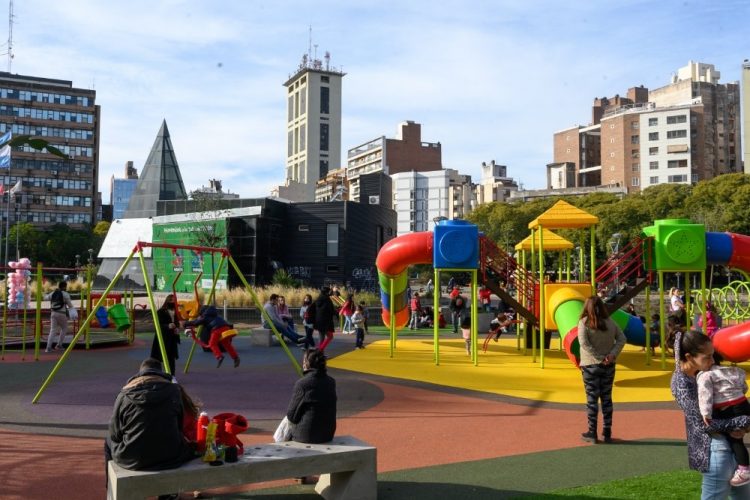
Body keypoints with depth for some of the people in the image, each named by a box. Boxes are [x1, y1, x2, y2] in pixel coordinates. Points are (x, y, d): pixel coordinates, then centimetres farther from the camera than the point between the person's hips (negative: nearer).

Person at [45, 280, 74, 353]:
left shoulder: (53, 293, 10)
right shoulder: (65, 294, -6)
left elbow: (45, 298, 29)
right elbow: (70, 305, -5)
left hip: (53, 313, 5)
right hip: (62, 314, -5)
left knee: (52, 330, 4)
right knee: (64, 329, 15)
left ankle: (48, 347, -6)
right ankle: (59, 345, 11)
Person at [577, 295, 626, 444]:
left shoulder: (584, 322, -10)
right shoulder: (610, 322, 2)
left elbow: (584, 343, -20)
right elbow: (622, 338, -4)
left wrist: (599, 358, -17)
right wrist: (612, 354, -12)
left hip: (590, 365, -3)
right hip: (609, 366, 4)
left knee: (592, 398, 4)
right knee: (607, 398, 12)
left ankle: (592, 433, 8)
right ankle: (607, 433, 17)